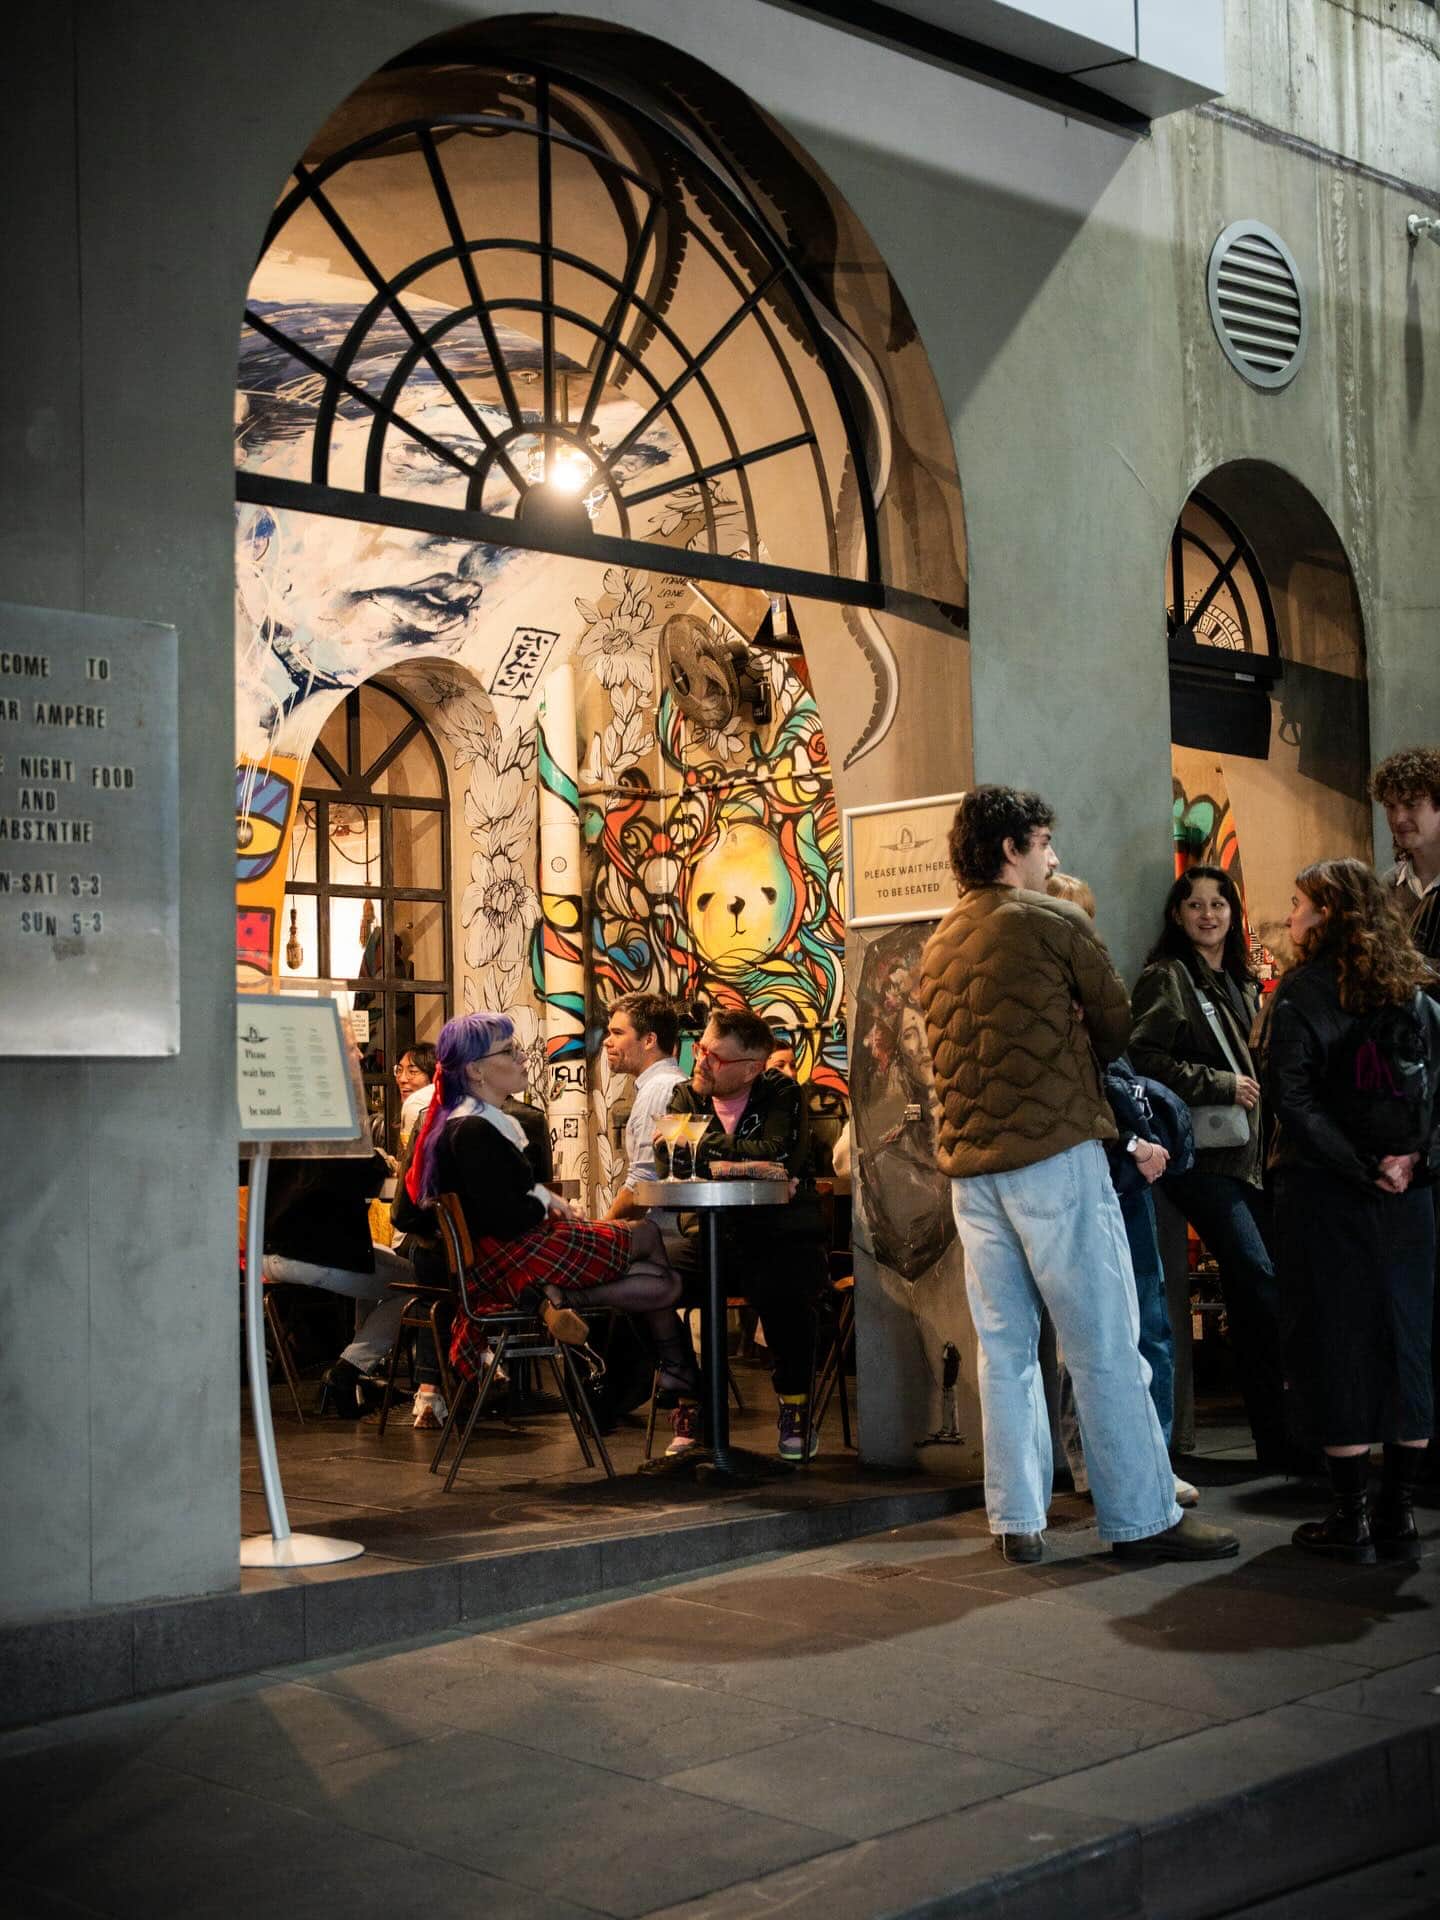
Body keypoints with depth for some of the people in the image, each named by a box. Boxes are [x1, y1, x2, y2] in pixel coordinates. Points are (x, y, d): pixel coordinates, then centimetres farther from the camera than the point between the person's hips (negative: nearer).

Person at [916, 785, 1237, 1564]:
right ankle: (1141, 1516, 2)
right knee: (1105, 1346, -2)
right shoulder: (1054, 922, -4)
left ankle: (1017, 1520, 10)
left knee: (1005, 1346, 9)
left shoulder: (937, 946, 15)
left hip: (970, 1166, 7)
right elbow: (1117, 1026, 5)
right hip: (1056, 1152, -7)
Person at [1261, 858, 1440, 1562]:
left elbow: (1292, 1098, -14)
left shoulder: (1302, 991, -6)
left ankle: (1352, 1518, 4)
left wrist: (1358, 1167, -13)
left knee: (1338, 1345, 1)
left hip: (1323, 1190, -4)